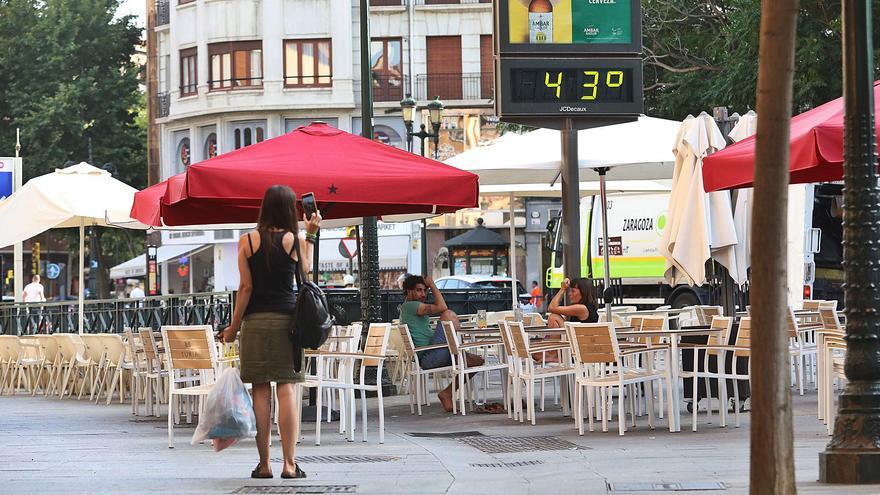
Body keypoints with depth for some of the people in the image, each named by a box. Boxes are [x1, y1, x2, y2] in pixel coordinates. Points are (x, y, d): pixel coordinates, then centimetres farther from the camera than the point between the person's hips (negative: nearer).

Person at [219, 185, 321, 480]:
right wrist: (311, 235, 19)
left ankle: (264, 464, 2)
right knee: (286, 389, 0)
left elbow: (246, 287, -3)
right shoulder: (296, 240, -1)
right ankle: (289, 464, -4)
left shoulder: (247, 241, -1)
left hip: (256, 321, 0)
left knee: (260, 391, 2)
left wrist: (234, 326, 3)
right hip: (287, 320, 0)